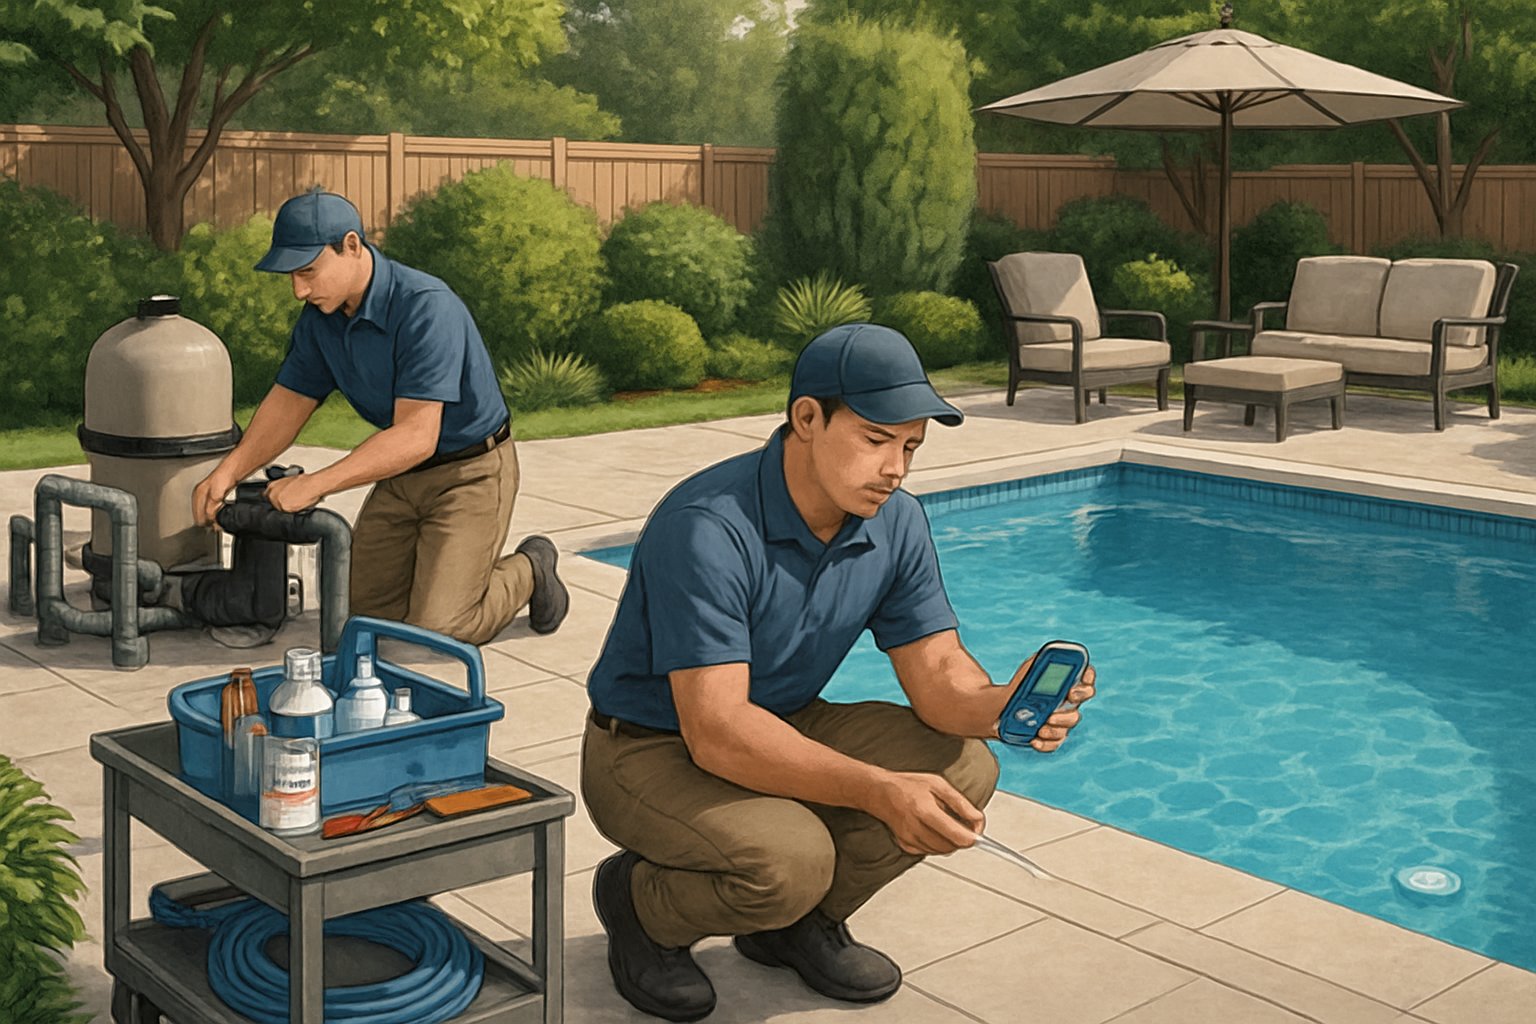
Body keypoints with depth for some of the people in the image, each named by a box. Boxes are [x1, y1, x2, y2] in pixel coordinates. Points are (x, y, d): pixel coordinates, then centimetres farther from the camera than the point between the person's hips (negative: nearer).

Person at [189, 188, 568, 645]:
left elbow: (416, 437, -33)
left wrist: (315, 484, -36)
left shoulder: (426, 307, -30)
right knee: (363, 613, 8)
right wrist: (228, 471, -11)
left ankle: (528, 571, 12)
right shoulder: (321, 314, -4)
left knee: (435, 630, -14)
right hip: (402, 472, 8)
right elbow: (289, 402, 4)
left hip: (470, 471, -8)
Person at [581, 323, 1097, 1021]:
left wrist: (1001, 706, -31)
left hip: (787, 728, 7)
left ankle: (799, 922, 8)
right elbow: (717, 732, -34)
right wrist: (878, 792, -42)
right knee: (789, 859, -34)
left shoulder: (895, 523, -7)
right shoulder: (707, 529, -30)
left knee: (963, 768, -12)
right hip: (655, 750, -7)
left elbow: (936, 671, -6)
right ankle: (640, 903, 0)